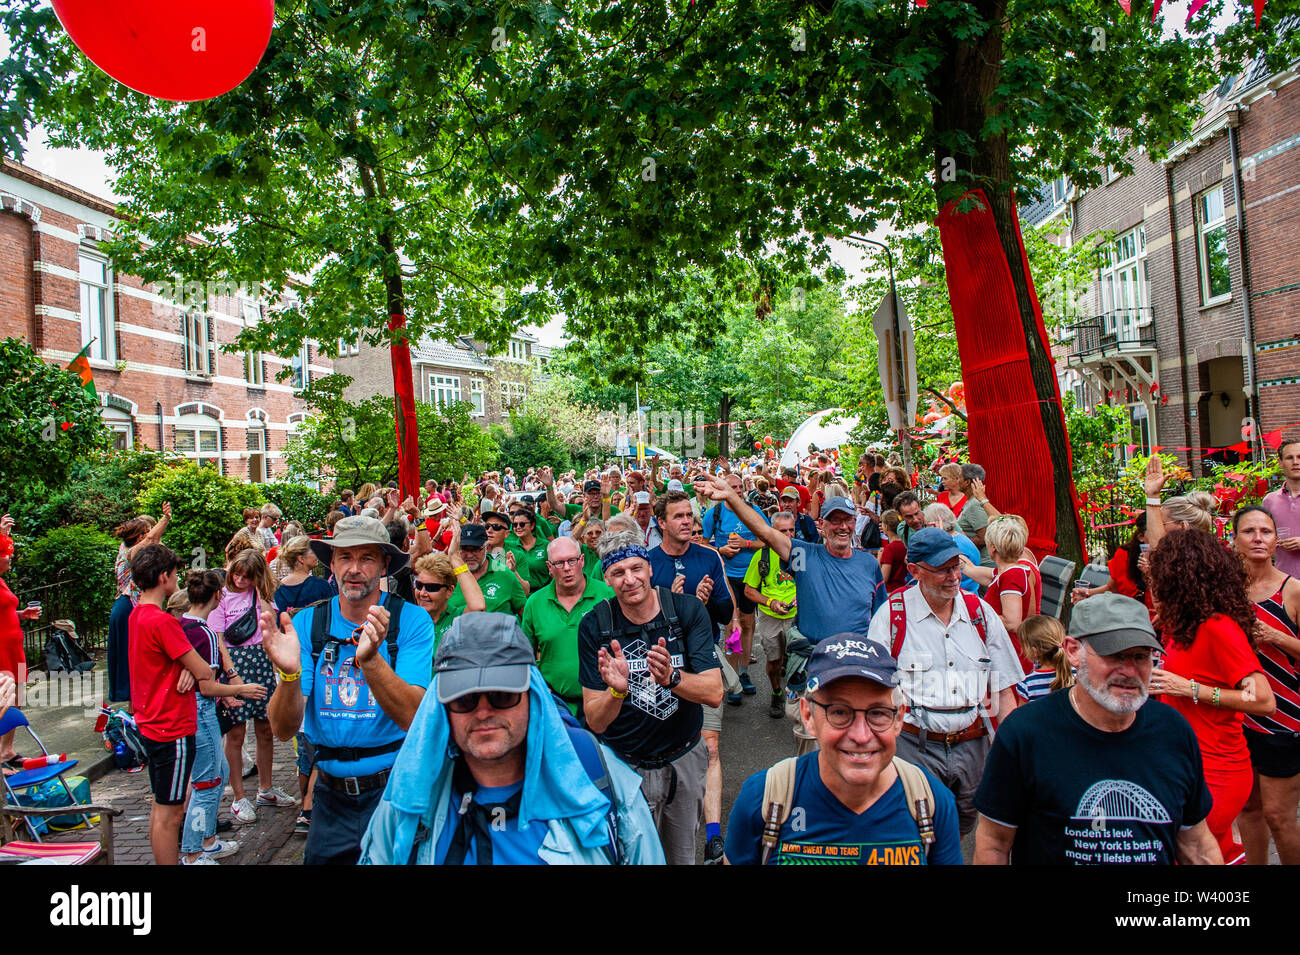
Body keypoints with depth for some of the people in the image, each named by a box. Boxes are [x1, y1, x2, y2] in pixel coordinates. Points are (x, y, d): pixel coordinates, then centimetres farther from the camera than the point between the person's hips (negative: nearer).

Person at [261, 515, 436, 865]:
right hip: (331, 793, 3)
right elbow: (283, 729, -10)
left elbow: (413, 717, -24)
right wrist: (290, 674, -30)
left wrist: (371, 659, -39)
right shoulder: (307, 623, -4)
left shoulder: (412, 621, -13)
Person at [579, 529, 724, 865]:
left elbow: (714, 693, -18)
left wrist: (671, 677, -37)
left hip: (684, 760, 2)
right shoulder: (594, 626, -13)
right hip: (625, 767, -1)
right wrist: (616, 691, -35)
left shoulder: (688, 610, -12)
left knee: (682, 856, 21)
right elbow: (595, 722, -14)